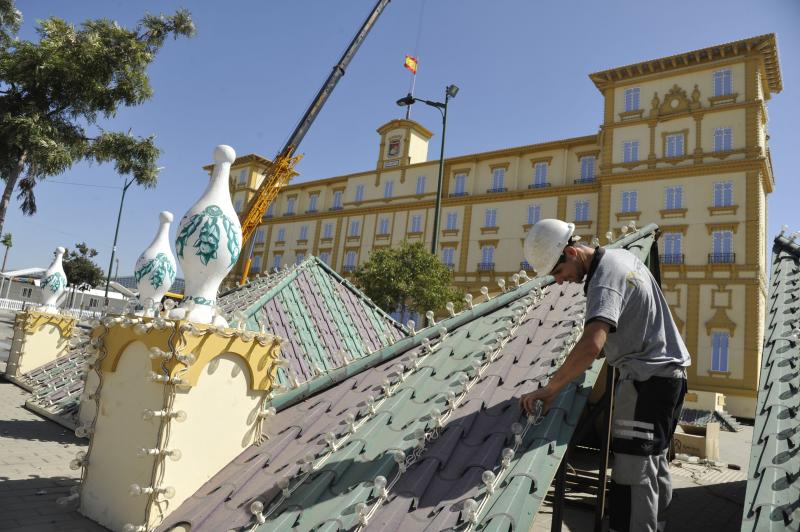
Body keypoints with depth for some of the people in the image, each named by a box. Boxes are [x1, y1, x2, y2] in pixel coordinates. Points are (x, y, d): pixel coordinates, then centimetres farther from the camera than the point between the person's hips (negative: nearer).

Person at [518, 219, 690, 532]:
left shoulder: (604, 282, -23)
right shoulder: (620, 255, 7)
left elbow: (592, 345, -38)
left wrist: (550, 389, -34)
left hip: (647, 377, -10)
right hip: (670, 369, 10)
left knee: (633, 472, -9)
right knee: (655, 462, 18)